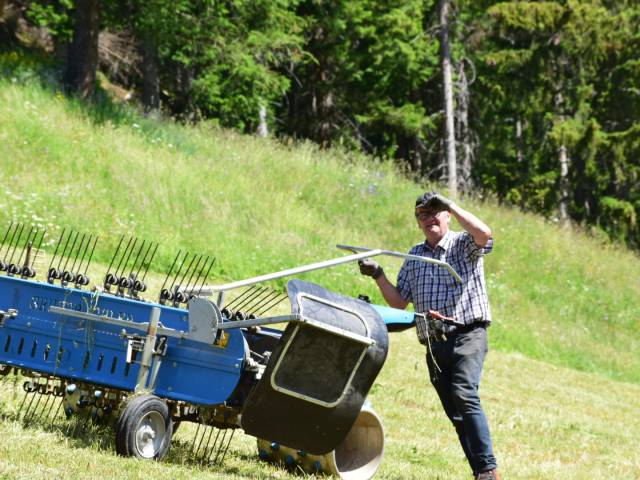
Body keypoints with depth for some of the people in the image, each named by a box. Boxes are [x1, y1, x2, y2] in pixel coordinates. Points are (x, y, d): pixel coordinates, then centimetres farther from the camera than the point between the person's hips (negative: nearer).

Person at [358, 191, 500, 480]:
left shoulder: (464, 245, 1)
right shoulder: (414, 257, 17)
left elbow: (484, 234, -23)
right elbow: (399, 302, 16)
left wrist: (451, 205, -17)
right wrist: (378, 276, 1)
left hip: (468, 335, -6)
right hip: (434, 344, 6)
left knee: (464, 395, -25)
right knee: (455, 413, 4)